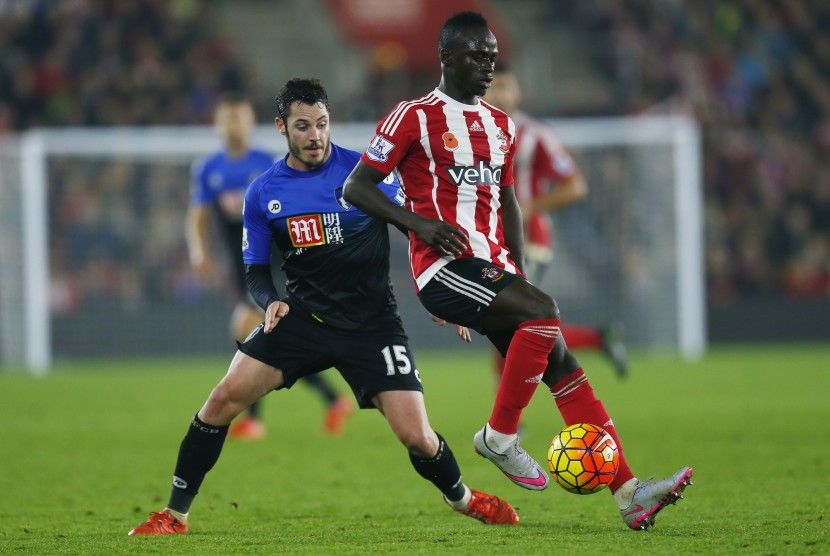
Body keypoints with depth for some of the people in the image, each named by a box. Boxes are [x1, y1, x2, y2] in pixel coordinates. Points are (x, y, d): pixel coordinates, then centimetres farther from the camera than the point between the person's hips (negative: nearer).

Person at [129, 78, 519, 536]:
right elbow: (256, 269, 9)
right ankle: (175, 513, -3)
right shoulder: (263, 193, 3)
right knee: (225, 398, -15)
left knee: (416, 437, -10)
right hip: (301, 317, 2)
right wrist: (270, 302, -13)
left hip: (372, 322, -2)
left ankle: (461, 497, 24)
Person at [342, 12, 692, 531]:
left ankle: (629, 493, -8)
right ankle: (499, 437, -13)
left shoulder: (500, 125, 19)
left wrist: (518, 273, 15)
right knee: (543, 311, -29)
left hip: (494, 268, 7)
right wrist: (419, 222, -17)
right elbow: (357, 187, -4)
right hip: (445, 268, -7)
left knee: (562, 364, -5)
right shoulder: (416, 117, -2)